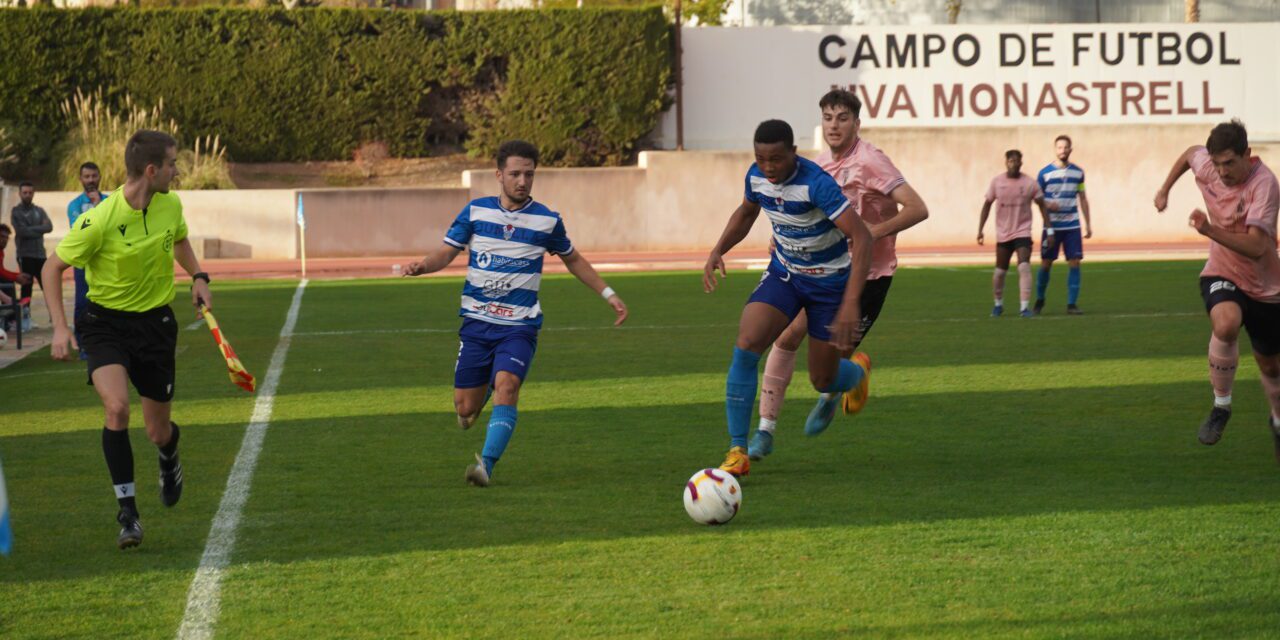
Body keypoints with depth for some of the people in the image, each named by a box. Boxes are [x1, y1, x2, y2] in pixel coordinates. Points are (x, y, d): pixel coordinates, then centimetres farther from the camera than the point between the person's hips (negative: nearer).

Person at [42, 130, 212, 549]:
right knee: (116, 407, -28)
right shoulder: (99, 221, -22)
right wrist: (60, 327, -17)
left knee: (158, 432, 6)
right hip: (106, 322, -4)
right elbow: (52, 268, -10)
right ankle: (127, 512, -17)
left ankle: (169, 453, 46)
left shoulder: (171, 205, -6)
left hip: (156, 322, 4)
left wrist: (198, 277, 5)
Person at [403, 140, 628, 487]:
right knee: (466, 409, 2)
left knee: (506, 385, -27)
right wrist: (422, 266, -19)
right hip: (476, 321, 1)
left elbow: (573, 259, 18)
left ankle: (487, 464, -27)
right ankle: (481, 390, 39)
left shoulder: (547, 220, 2)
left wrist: (608, 294, 15)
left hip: (520, 325, -1)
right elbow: (446, 252, 3)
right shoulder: (475, 211, 1)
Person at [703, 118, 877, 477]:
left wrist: (851, 304, -43)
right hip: (784, 273, 4)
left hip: (829, 282, -4)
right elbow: (746, 213, 14)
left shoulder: (816, 183, -31)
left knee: (823, 381, 5)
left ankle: (857, 373, 46)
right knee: (745, 348, -20)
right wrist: (717, 251, -2)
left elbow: (861, 237, -35)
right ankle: (738, 451, -14)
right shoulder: (757, 176, -10)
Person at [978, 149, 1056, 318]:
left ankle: (1024, 307, -19)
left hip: (1023, 233, -2)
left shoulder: (1030, 183, -5)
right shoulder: (997, 182, -1)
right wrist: (980, 229, 2)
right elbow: (987, 205, 7)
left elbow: (1042, 206, 2)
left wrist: (1049, 230, -1)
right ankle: (998, 304, 30)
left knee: (1024, 267, -19)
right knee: (1000, 272, 8)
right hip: (1003, 234, 2)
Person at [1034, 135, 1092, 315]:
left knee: (1075, 263, -5)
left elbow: (1082, 198, 13)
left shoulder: (1078, 172, 6)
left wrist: (1088, 224, 12)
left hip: (1072, 226, 2)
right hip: (1051, 226, -2)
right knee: (1046, 264, 2)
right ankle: (1039, 300, 21)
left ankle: (1072, 303, 1)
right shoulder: (1045, 173, -2)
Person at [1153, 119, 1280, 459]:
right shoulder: (1205, 165, -12)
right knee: (1226, 324, -33)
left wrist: (1210, 230, -46)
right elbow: (1189, 153, 15)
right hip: (1221, 276, 2)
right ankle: (1221, 406, -16)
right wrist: (1165, 189, 16)